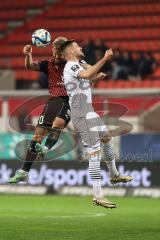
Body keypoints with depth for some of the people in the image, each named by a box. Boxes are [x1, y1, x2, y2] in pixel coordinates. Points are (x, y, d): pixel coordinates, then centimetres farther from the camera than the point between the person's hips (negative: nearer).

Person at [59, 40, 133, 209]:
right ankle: (97, 196, -12)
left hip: (88, 112, 11)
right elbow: (86, 74, -39)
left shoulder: (75, 66, 17)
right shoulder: (72, 65, -16)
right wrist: (104, 59, -42)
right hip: (82, 115, -11)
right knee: (94, 153, -12)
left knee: (106, 138, 26)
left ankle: (114, 175, 44)